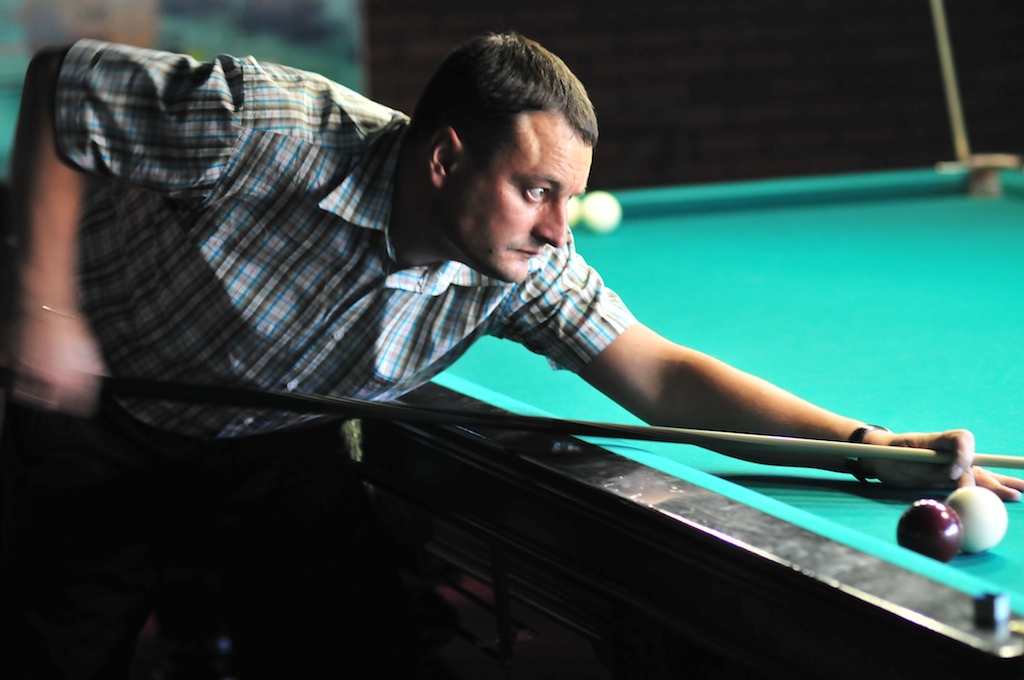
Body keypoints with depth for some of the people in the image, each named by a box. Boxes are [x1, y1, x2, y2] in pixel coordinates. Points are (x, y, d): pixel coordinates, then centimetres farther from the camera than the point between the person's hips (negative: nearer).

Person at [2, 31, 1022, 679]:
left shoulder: (523, 272, -23)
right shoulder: (266, 126, -35)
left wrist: (871, 444, -34)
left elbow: (660, 375, -23)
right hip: (96, 431, -2)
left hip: (276, 450, 3)